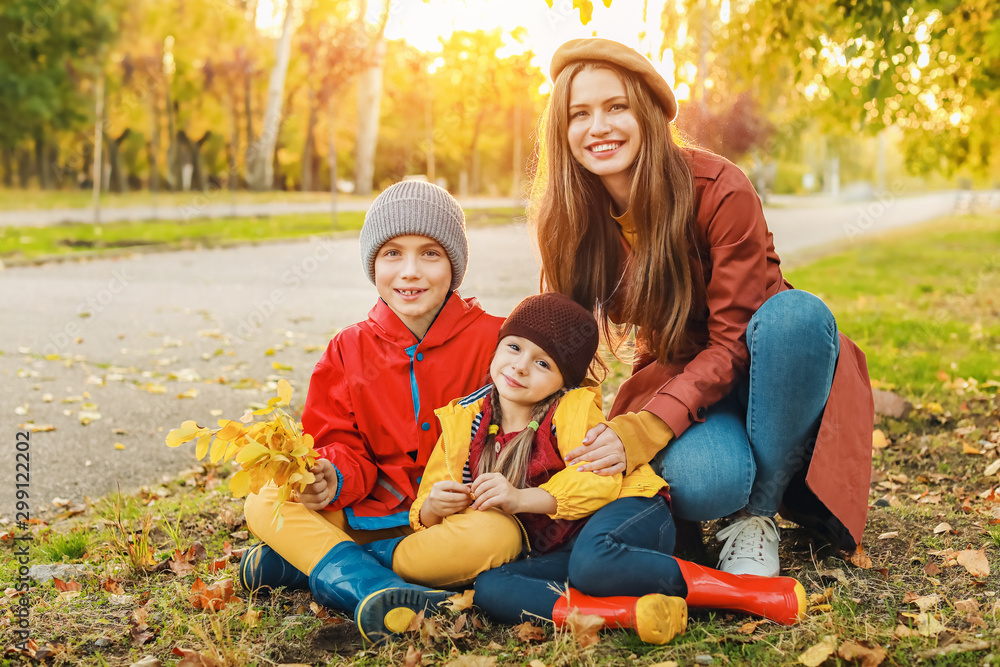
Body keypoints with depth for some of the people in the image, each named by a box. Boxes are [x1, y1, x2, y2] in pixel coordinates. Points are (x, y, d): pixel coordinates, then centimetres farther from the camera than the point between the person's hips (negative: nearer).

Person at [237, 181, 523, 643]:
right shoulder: (348, 350, 5)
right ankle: (375, 590, -35)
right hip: (370, 509, 3)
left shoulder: (494, 339, -5)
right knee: (262, 503, -16)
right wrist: (334, 479, -20)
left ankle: (306, 561, -25)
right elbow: (343, 445, 4)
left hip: (454, 513, -2)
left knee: (498, 536, -36)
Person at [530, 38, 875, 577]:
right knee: (697, 482, -36)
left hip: (764, 370, 0)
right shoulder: (566, 216, -10)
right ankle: (732, 466, 3)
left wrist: (644, 428, -35)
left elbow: (734, 343, -22)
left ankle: (757, 515, -18)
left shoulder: (719, 189, -22)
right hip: (677, 375, 0)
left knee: (796, 313, -37)